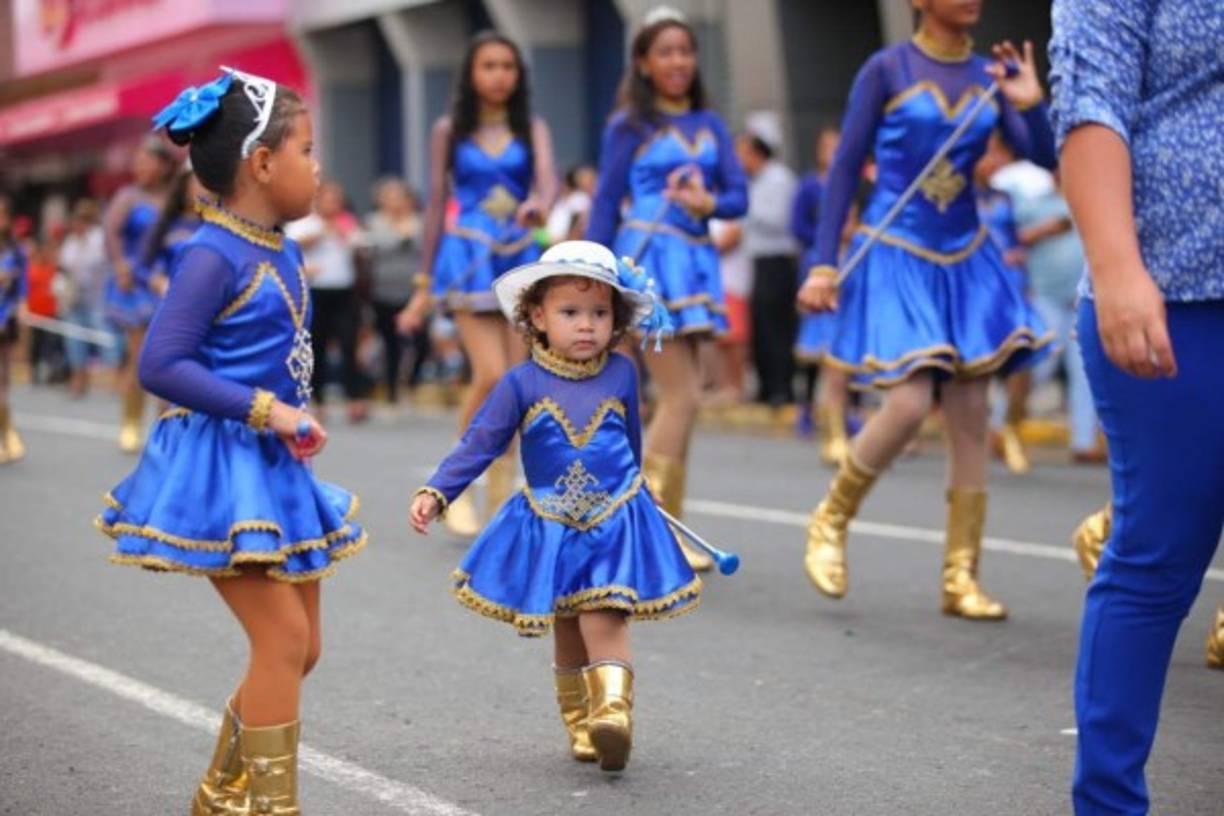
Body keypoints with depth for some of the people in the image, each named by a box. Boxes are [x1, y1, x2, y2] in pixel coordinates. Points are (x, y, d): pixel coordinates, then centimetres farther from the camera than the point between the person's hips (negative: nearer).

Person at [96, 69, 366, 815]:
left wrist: (296, 420, 7)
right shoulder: (213, 257, -17)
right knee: (284, 638, -10)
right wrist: (265, 410, -23)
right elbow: (160, 366, -22)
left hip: (274, 469, 9)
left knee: (302, 647, 13)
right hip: (221, 466, -9)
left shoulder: (284, 252, 9)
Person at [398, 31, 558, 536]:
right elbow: (435, 207, 7)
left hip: (521, 259, 2)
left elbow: (547, 177, -11)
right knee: (491, 376, -16)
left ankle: (502, 505, 9)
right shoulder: (449, 131, 5)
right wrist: (423, 287, 7)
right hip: (469, 258, -2)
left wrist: (539, 205, -37)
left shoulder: (532, 129, 8)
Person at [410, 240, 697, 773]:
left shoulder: (621, 374, 1)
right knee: (567, 631, 9)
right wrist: (435, 493, -15)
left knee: (603, 619, -16)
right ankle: (579, 723, 18)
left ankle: (614, 711, -24)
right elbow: (479, 443, -5)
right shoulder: (522, 383, -5)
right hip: (548, 529, 1)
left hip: (614, 523, 0)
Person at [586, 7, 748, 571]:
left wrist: (708, 204, -16)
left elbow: (739, 196, 6)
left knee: (676, 399, 7)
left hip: (696, 262, 5)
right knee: (684, 397, -12)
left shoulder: (710, 125, 13)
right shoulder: (629, 126, 0)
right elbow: (604, 208, -1)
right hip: (648, 260, -5)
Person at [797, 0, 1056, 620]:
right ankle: (831, 517, 10)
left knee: (970, 415, 2)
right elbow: (845, 168, -4)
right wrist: (824, 264, -8)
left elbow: (1043, 159, 2)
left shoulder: (992, 74, 5)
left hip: (967, 261, 5)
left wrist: (1030, 104, -17)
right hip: (896, 256, -5)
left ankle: (960, 576, 9)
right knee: (909, 405, -16)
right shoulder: (886, 69, -6)